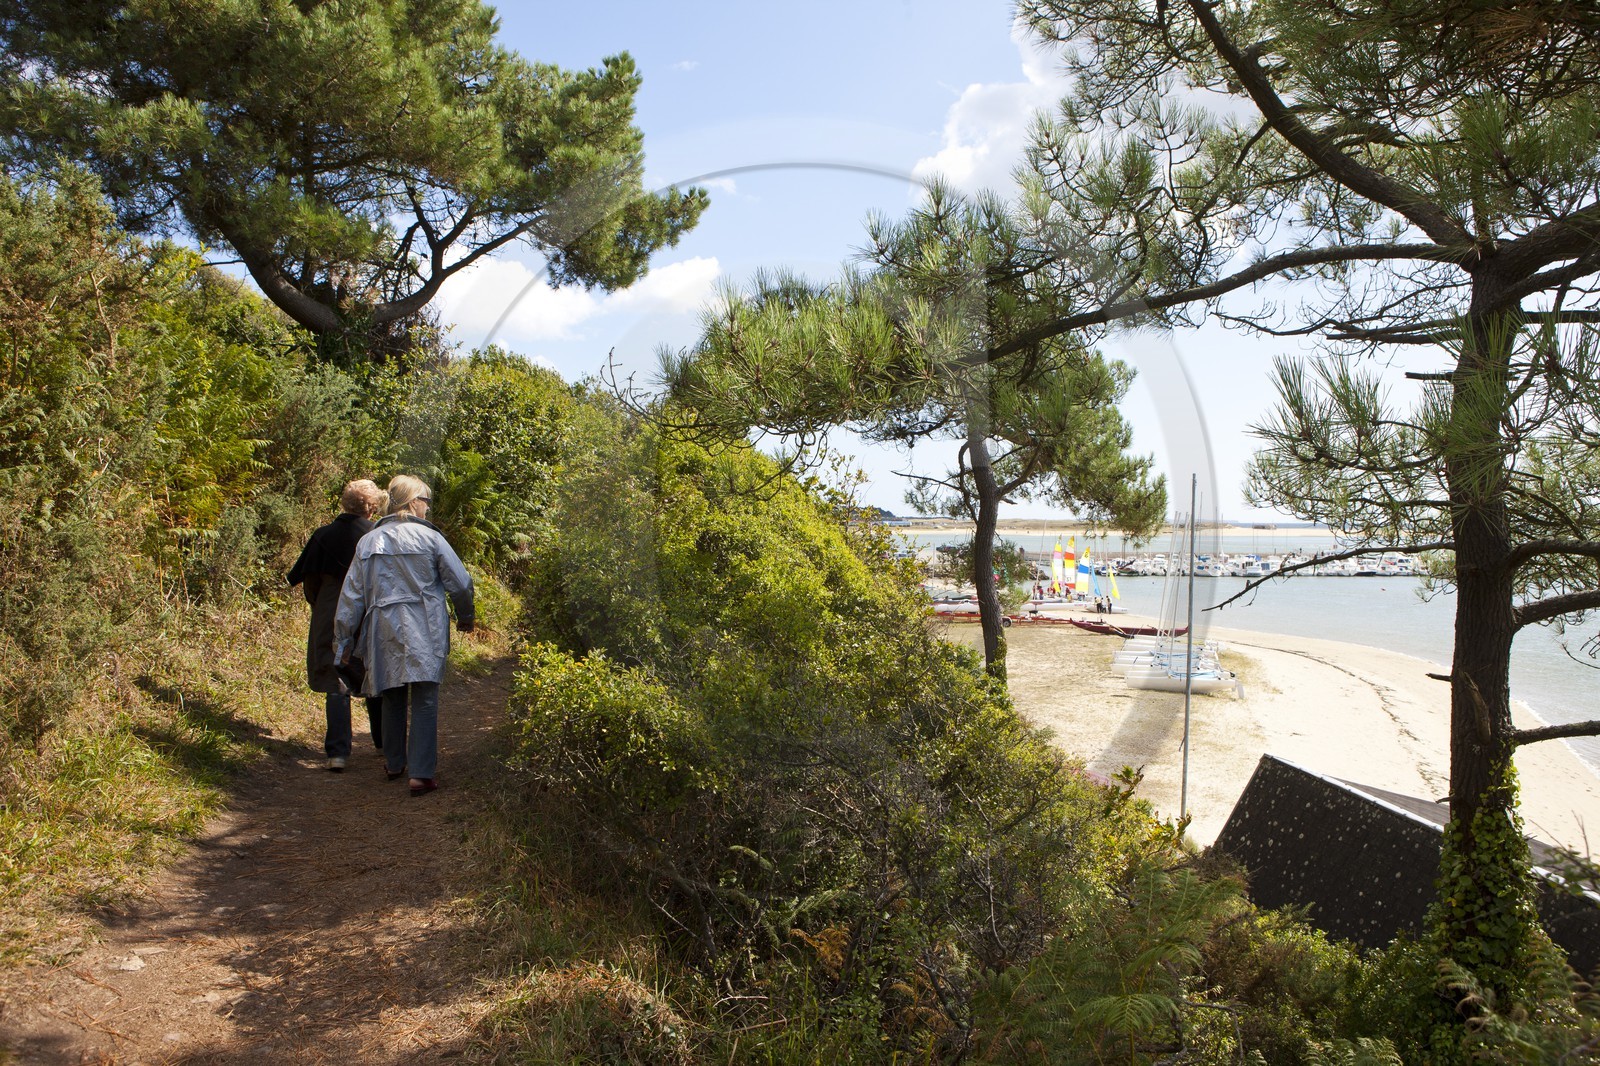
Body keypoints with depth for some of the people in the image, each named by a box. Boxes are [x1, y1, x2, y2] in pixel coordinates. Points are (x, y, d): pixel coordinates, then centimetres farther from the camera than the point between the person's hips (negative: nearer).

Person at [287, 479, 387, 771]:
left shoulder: (324, 535, -2)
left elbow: (310, 582, 3)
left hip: (332, 618, 0)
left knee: (336, 685, 4)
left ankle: (337, 752, -5)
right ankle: (385, 742, 28)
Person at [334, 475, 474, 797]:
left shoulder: (368, 542, 7)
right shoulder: (430, 538, -5)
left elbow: (352, 594, 8)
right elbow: (460, 582, -2)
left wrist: (344, 639, 14)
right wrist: (465, 617, 15)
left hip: (383, 630, 4)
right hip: (424, 631, -4)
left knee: (393, 697, 19)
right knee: (425, 700, -2)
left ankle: (394, 763, 31)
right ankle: (421, 773, -7)